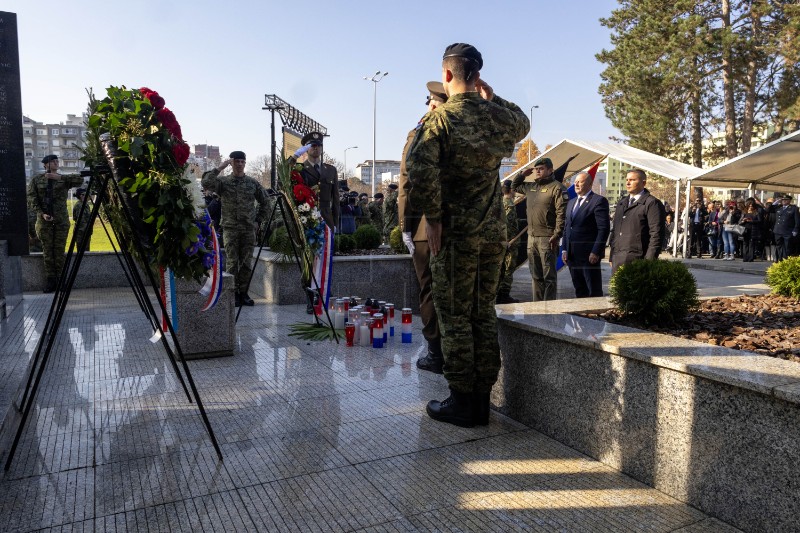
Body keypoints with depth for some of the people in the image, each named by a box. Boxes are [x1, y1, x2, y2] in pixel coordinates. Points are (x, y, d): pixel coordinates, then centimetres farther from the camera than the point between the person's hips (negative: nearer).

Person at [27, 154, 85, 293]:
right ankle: (50, 280, 4)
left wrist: (59, 177, -14)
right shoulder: (36, 180, 7)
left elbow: (79, 180, -10)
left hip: (61, 220, 0)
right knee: (47, 250, 0)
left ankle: (60, 280, 2)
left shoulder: (63, 179, 8)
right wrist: (41, 213, -12)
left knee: (59, 250, -2)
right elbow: (31, 200, 1)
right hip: (44, 219, 0)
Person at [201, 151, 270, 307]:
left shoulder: (253, 183, 8)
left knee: (246, 263, 5)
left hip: (249, 228, 2)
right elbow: (205, 183, -15)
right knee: (232, 262, -1)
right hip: (230, 228, -2)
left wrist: (259, 220, 7)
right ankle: (233, 293, 7)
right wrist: (219, 168, -13)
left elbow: (265, 202, 14)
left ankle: (243, 292, 13)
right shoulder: (223, 181, 3)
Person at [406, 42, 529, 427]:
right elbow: (522, 123, 31)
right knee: (484, 314, 12)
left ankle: (461, 402, 11)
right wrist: (493, 98, 26)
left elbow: (421, 172, -22)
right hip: (493, 233, 5)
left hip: (455, 234, -5)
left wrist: (433, 218, -11)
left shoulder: (439, 117, -9)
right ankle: (482, 399, 20)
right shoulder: (499, 115, 6)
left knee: (455, 317, 3)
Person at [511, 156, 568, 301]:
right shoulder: (531, 187, 17)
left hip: (547, 238, -8)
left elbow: (562, 213, -14)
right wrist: (522, 174, 17)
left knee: (549, 276, -2)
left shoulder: (557, 188, -7)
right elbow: (514, 186, 35)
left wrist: (556, 235, -20)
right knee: (536, 275, 12)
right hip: (531, 237, 8)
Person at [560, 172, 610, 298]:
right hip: (572, 254, 7)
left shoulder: (599, 201, -6)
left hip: (589, 254, -7)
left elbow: (604, 228, -12)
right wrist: (564, 250, 10)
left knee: (594, 291, 0)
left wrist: (596, 252, -17)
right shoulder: (571, 202, 18)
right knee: (579, 291, 13)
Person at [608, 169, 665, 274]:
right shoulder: (621, 203, 20)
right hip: (617, 260, 7)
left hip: (637, 261, -7)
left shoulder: (652, 203, -4)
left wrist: (649, 261, -13)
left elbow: (656, 234, -9)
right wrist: (611, 257, 15)